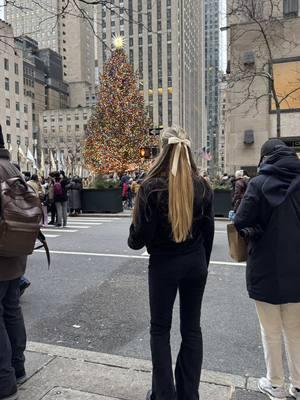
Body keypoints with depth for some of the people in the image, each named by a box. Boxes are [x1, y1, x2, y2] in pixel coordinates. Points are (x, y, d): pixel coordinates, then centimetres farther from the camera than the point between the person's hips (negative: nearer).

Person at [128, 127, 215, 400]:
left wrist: (133, 241, 9)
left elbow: (141, 233, -14)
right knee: (192, 327, 15)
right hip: (195, 263, 4)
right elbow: (208, 230, 4)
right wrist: (203, 262, 16)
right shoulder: (201, 185, -3)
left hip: (164, 265, -3)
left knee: (160, 328, 14)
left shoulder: (152, 186, -15)